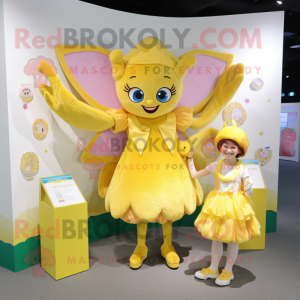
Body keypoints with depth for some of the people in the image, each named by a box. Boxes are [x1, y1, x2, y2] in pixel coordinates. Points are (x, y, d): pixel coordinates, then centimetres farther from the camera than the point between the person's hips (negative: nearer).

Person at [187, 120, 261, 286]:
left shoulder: (242, 169, -10)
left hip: (235, 206, -3)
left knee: (232, 240, 11)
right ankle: (213, 269, 35)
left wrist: (248, 190, -29)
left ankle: (228, 271, 32)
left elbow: (248, 192, -7)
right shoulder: (215, 166, -3)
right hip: (217, 205, 3)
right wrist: (190, 157, 5)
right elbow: (194, 174, 2)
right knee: (216, 238, 15)